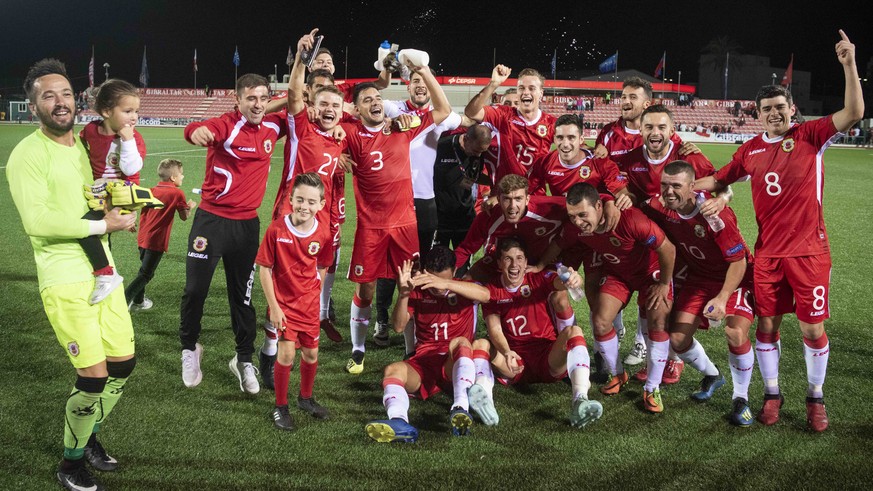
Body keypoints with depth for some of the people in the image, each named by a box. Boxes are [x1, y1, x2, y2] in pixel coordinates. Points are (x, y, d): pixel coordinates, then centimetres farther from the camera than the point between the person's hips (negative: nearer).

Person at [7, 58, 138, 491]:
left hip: (104, 271, 8)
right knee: (94, 376, -10)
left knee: (123, 363, 12)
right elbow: (37, 220, -23)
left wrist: (122, 212, 2)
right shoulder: (27, 155, -12)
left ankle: (89, 436, 36)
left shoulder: (85, 146, 11)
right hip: (65, 280, -7)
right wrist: (104, 225, -18)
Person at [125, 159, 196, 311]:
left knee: (145, 269, 23)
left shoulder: (152, 191, 9)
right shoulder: (177, 193, -9)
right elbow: (184, 216, -6)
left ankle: (138, 301, 34)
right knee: (145, 274, -1)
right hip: (157, 241, -7)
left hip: (143, 237, 7)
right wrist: (190, 206, 13)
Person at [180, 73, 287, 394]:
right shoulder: (227, 126, -16)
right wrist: (198, 131, -63)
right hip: (212, 219, -4)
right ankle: (190, 349, 25)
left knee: (243, 295, 12)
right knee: (195, 289, 0)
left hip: (247, 223, 4)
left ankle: (244, 360, 26)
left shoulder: (273, 126, 0)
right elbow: (196, 131, -39)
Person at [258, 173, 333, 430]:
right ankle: (280, 407, 8)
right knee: (287, 352, -12)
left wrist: (316, 293, 2)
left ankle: (306, 398, 37)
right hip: (283, 301, -3)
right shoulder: (277, 229, -19)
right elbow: (264, 269, -12)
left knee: (311, 353, 12)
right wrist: (273, 307, -13)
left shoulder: (323, 232, -10)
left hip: (309, 302, 3)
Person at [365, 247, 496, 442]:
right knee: (392, 370, -27)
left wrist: (445, 284, -32)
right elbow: (399, 326, -6)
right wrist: (404, 293, -23)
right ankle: (399, 422, -57)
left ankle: (461, 408, -53)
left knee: (461, 342, -34)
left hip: (458, 365, -2)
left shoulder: (463, 288, 6)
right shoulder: (417, 291, 10)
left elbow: (484, 294, -20)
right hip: (423, 364, 2)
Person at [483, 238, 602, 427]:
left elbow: (560, 282, -22)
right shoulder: (492, 290, 3)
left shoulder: (539, 279, 1)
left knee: (573, 331, -30)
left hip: (550, 361, 0)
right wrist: (507, 353, -32)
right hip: (516, 364, 1)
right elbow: (495, 330, -10)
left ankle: (579, 401, -46)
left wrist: (573, 280, -47)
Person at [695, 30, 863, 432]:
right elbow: (720, 179, 22)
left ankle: (816, 398, 20)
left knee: (812, 328, 1)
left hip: (809, 251, -3)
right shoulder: (751, 149, 8)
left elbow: (853, 113, -17)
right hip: (768, 252, 3)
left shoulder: (810, 136, -2)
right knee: (767, 324, 7)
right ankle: (772, 395, 24)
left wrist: (849, 65, -24)